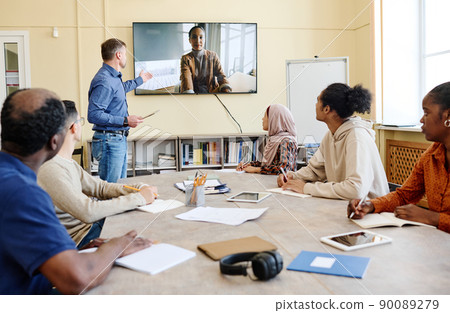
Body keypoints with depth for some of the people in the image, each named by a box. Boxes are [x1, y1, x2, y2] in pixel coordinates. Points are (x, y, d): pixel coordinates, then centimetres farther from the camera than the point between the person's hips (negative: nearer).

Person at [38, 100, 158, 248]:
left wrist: (140, 188, -4)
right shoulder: (50, 170, -25)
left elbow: (99, 187, 11)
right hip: (79, 237, -10)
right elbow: (87, 212, -32)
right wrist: (139, 197, -24)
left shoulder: (68, 162, 9)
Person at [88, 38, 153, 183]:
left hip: (119, 140, 10)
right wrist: (125, 121, -23)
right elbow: (93, 115, -26)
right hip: (109, 141, -10)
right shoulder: (103, 81, -19)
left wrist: (139, 80, 53)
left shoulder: (114, 77, 13)